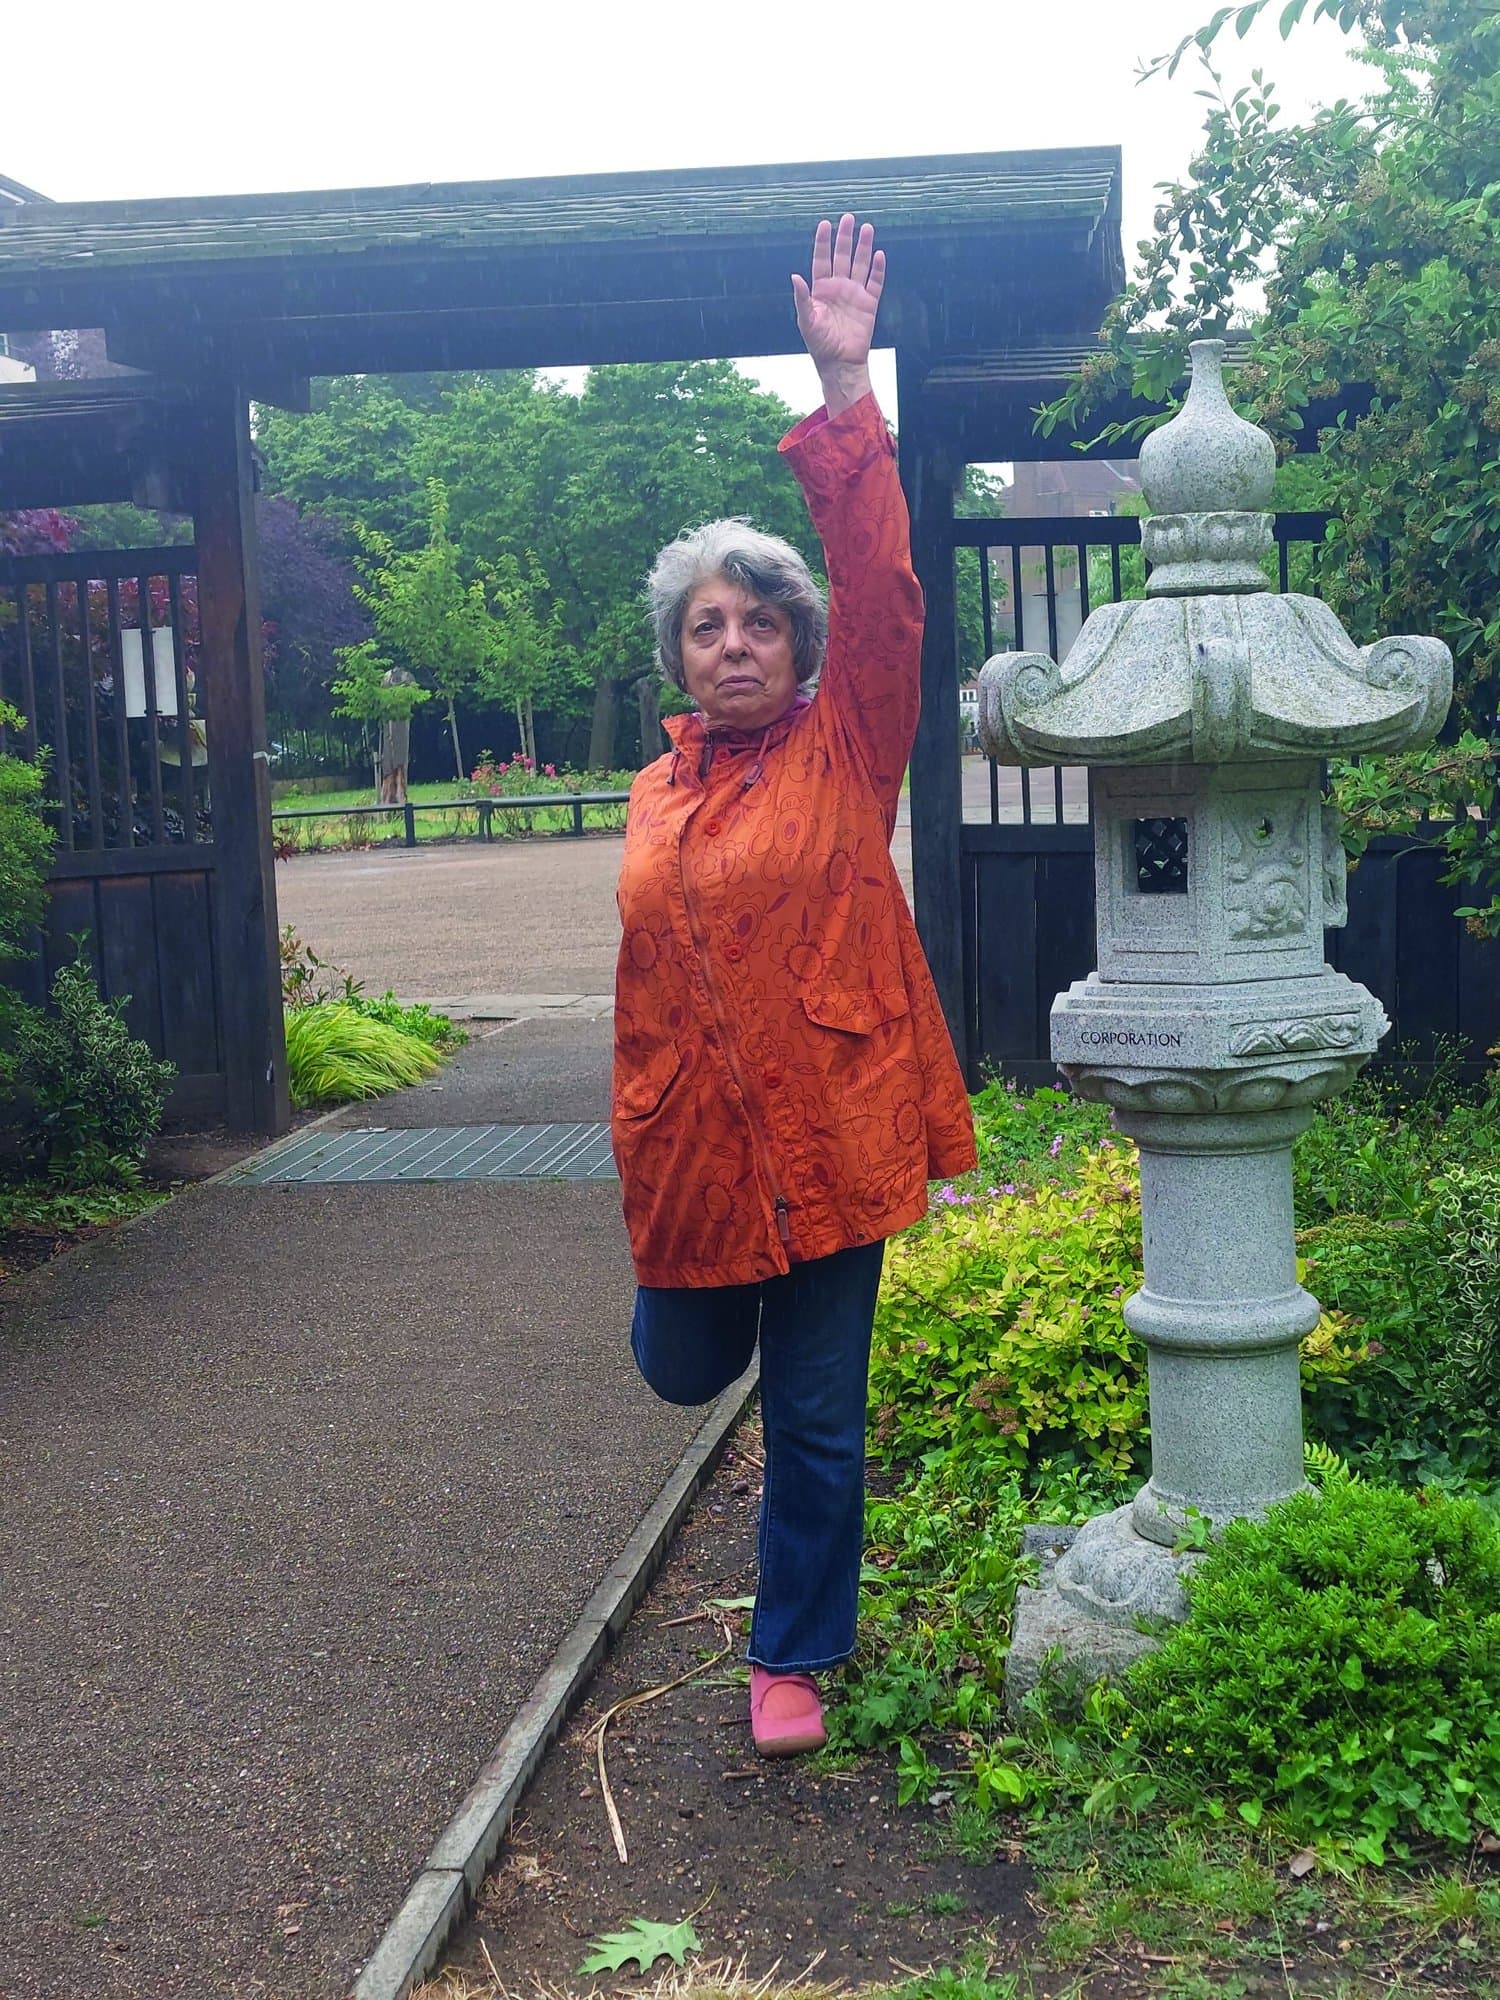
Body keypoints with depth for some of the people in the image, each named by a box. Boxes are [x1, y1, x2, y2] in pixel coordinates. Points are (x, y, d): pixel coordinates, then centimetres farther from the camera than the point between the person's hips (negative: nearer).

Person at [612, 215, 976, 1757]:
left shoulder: (847, 752, -4)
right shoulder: (659, 795, 6)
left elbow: (879, 592, -18)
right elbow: (644, 986, 13)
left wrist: (846, 392, -24)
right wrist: (638, 1155, 15)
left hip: (827, 1136, -3)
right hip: (691, 1147, 4)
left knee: (814, 1416, 6)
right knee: (682, 1370, 20)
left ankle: (792, 1654, 27)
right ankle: (727, 1317, 58)